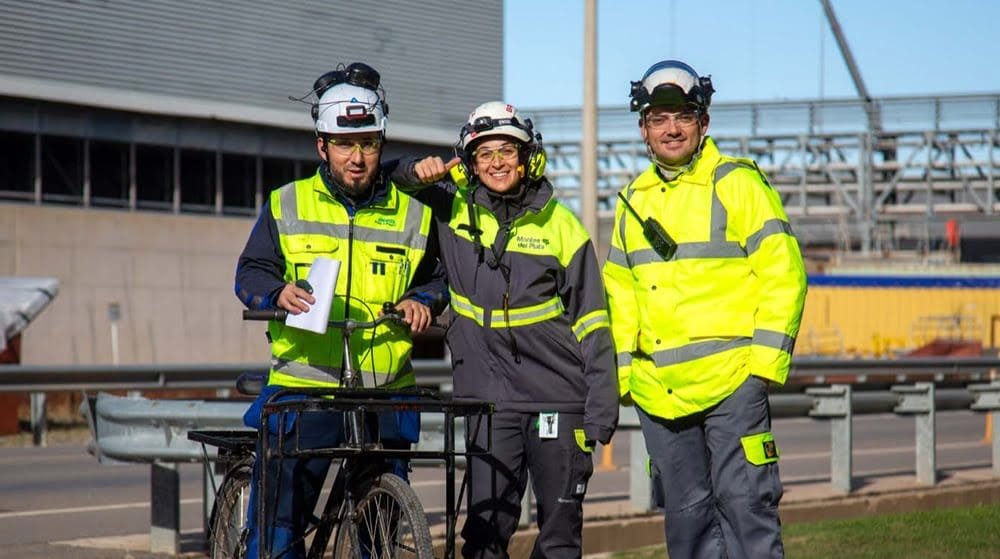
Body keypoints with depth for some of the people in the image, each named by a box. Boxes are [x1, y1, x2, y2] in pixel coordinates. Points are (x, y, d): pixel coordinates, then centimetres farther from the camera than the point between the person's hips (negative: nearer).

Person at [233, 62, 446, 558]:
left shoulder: (413, 215, 8)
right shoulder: (287, 206, 7)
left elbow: (442, 274, 20)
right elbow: (250, 273, 9)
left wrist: (423, 299, -2)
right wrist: (278, 293, -13)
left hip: (385, 394, 1)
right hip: (302, 389, -1)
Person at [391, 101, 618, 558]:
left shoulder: (560, 225, 2)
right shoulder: (454, 211, 5)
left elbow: (592, 327, 2)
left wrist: (602, 412, -4)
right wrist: (418, 172, -4)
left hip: (558, 398, -1)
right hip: (488, 398, 1)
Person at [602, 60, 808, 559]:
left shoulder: (737, 184, -1)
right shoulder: (633, 199, 16)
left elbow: (782, 273, -5)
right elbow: (620, 292, 23)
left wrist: (766, 358, -11)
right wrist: (623, 369, 15)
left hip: (730, 381, -6)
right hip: (658, 390, 6)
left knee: (744, 503, -9)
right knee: (686, 515, 10)